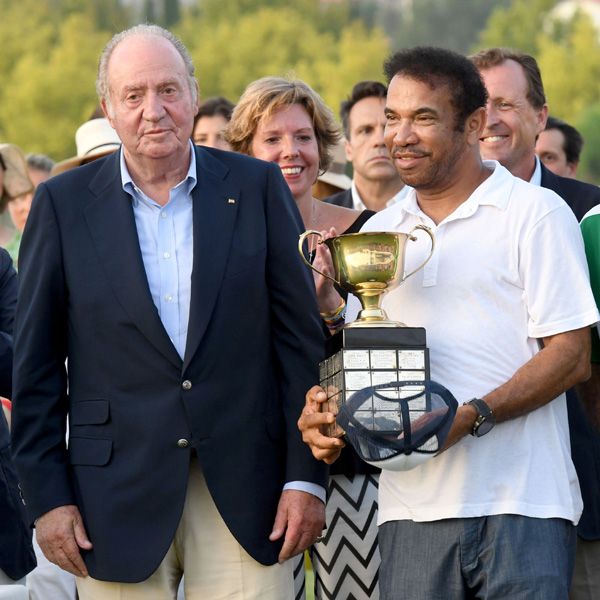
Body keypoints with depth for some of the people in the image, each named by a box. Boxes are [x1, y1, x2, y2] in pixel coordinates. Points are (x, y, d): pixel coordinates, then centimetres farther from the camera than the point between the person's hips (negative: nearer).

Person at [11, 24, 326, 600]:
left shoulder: (257, 187, 4)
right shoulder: (63, 203, 3)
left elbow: (300, 337, 4)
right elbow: (35, 364, 4)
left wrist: (305, 476, -1)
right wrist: (46, 497, -2)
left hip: (245, 486, 0)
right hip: (118, 498, 0)